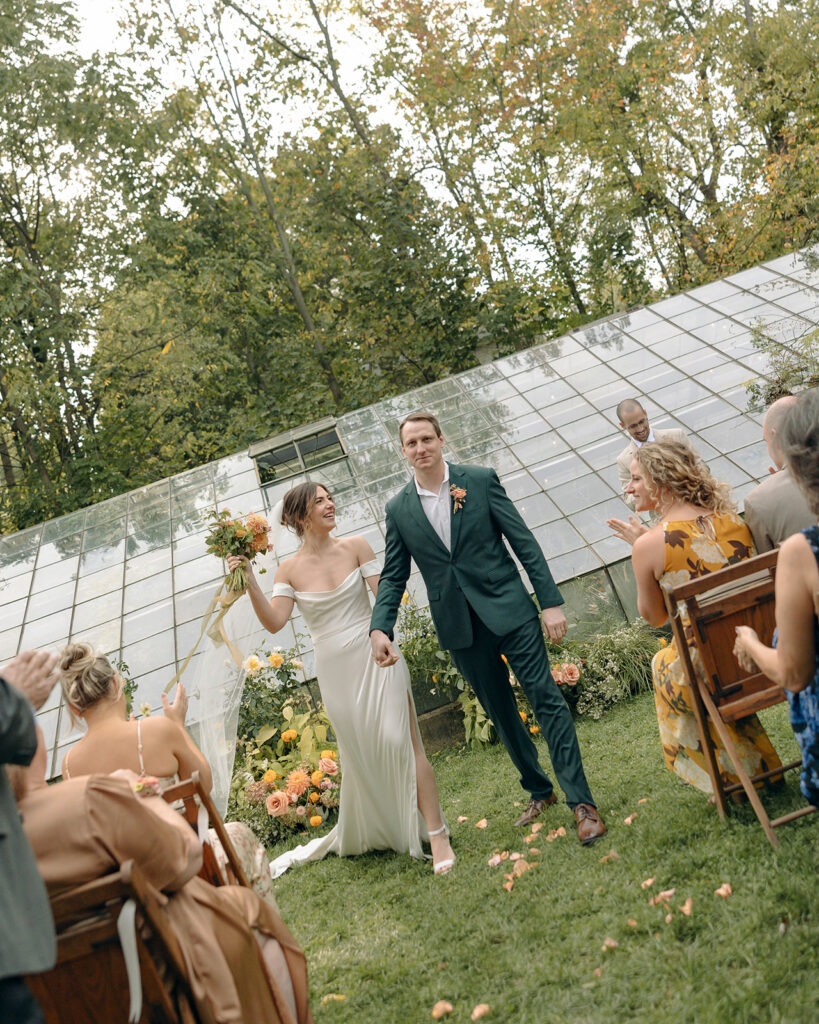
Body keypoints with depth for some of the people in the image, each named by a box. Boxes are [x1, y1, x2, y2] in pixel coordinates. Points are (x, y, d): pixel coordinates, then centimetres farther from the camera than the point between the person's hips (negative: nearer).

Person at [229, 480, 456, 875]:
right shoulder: (290, 570, 0)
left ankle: (437, 836, -4)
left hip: (373, 657, -1)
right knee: (359, 755, 11)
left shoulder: (355, 547, -1)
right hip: (335, 671, 1)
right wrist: (249, 582, -20)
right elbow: (274, 622, -10)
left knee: (400, 742, -10)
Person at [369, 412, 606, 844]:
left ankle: (581, 802, 0)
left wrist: (550, 602, -8)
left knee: (546, 699, -6)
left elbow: (524, 542, -3)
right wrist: (380, 628, -8)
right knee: (501, 714, 13)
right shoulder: (398, 509, 4)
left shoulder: (481, 480, -3)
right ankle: (538, 790, 31)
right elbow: (393, 576, 7)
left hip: (509, 610, -3)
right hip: (460, 628, 3)